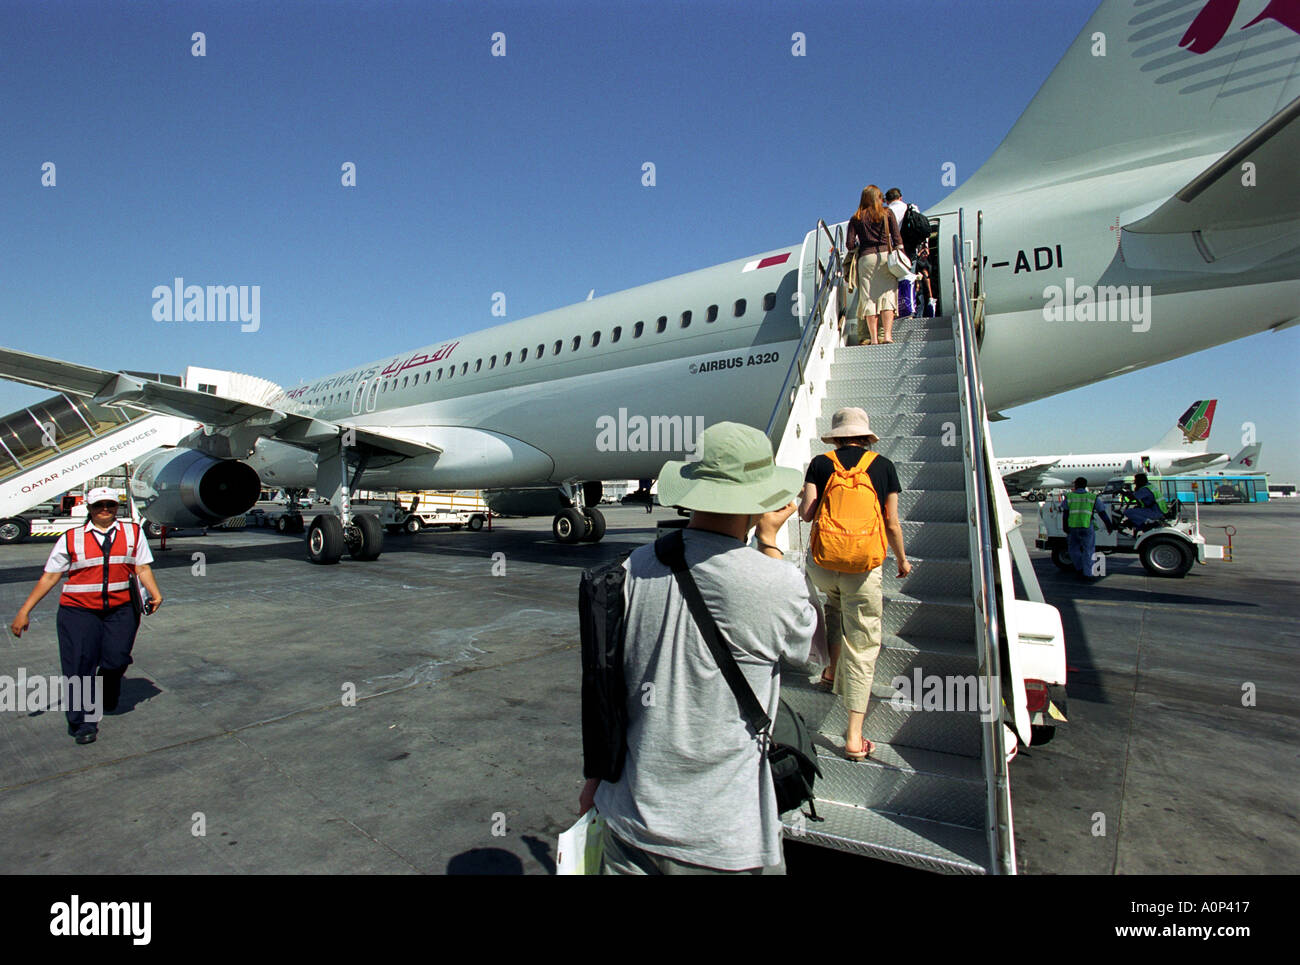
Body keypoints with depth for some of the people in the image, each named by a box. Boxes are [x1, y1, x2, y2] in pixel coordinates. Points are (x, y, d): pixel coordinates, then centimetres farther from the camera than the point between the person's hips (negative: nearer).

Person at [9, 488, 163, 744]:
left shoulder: (133, 532, 7)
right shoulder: (71, 538, 5)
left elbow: (142, 568, 5)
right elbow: (49, 577, 6)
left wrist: (155, 594, -11)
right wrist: (24, 611, 2)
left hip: (120, 609, 1)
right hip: (78, 610, 0)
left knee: (116, 660, -4)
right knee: (79, 665, -3)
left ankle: (107, 699, 29)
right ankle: (82, 723, 11)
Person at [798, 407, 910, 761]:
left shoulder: (820, 463, 2)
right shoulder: (883, 466, 3)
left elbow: (806, 513, -3)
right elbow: (892, 523, 4)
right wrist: (902, 559, 19)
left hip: (822, 564, 2)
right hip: (865, 568, -1)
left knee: (836, 604, 36)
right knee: (863, 648, 5)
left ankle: (833, 670, 39)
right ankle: (854, 738, 6)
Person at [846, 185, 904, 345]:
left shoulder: (856, 218, 9)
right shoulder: (887, 213, 8)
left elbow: (850, 244, 0)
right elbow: (897, 239, 1)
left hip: (865, 258, 1)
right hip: (885, 255, 0)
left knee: (869, 298, -1)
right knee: (887, 295, -4)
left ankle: (873, 338, -7)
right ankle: (887, 335, -16)